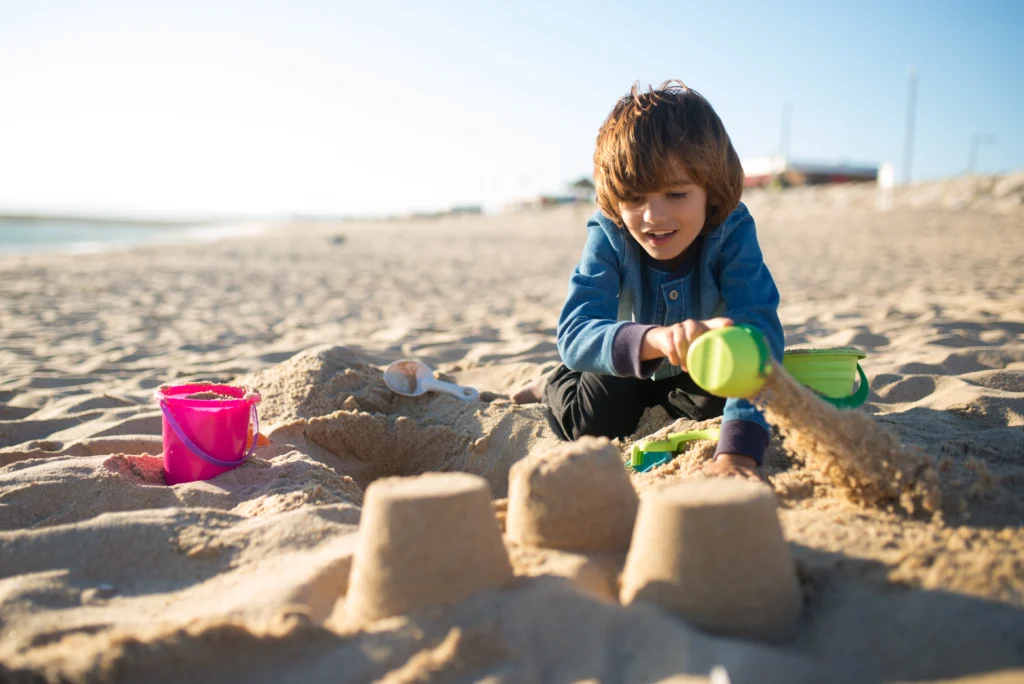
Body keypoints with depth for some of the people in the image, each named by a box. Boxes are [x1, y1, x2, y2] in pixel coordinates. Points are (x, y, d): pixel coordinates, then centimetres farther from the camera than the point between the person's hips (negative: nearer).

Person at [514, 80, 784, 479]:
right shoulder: (608, 235, -33)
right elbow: (573, 336, -46)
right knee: (595, 426, -17)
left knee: (715, 409, -22)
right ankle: (554, 384, 18)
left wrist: (737, 451, -58)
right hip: (629, 361, -1)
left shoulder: (733, 233, -34)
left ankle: (664, 401, 14)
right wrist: (654, 339, -69)